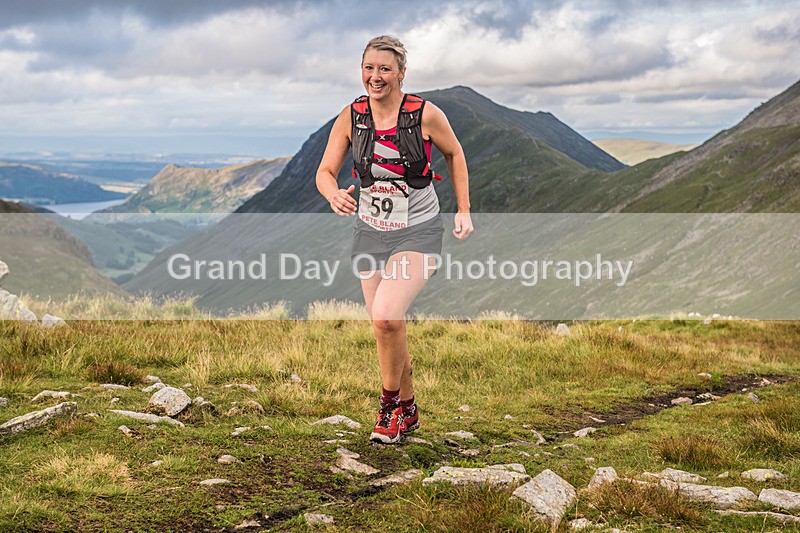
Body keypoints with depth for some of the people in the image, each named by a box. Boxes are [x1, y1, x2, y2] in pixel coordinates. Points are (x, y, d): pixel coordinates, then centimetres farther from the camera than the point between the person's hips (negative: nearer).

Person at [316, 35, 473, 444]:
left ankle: (390, 402, 1)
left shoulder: (426, 114, -13)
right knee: (386, 328, 9)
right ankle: (407, 409, 32)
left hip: (419, 231, -4)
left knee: (386, 316, -24)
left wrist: (464, 210, 2)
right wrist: (334, 195, -26)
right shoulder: (351, 117, -5)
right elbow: (325, 171, -3)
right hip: (370, 231, 4)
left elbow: (454, 153, 4)